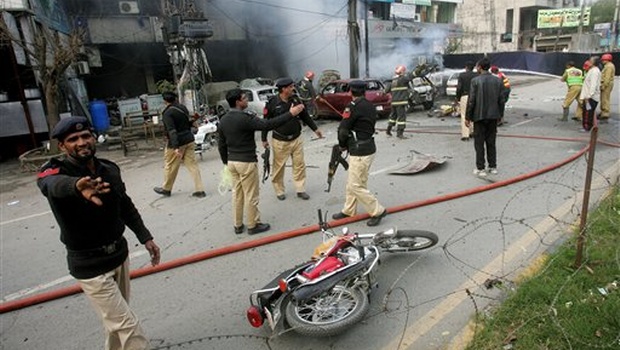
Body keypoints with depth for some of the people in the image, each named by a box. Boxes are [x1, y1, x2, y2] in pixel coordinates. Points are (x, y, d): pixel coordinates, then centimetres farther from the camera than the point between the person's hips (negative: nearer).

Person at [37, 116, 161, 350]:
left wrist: (145, 237, 5)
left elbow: (126, 206, 11)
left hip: (120, 254, 5)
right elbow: (54, 184, -43)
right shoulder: (56, 171, -17)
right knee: (127, 325, -2)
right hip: (90, 265, -5)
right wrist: (76, 185, -67)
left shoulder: (109, 169, -1)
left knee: (116, 318, 23)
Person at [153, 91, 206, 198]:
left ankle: (166, 189, 29)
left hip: (177, 142, -6)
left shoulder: (167, 113, -15)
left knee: (170, 166, 11)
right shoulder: (183, 108, 6)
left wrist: (176, 147, -29)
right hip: (189, 140, 6)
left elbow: (172, 131, -24)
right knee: (192, 164, 6)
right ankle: (200, 190, 3)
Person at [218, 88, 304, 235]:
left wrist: (226, 162, 22)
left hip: (232, 162, 8)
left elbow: (221, 145, 10)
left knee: (237, 194, 16)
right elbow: (268, 124, -25)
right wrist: (290, 114, -22)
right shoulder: (245, 118, -19)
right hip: (246, 162, -8)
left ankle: (238, 225, 25)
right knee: (251, 195, 5)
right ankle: (253, 225, 17)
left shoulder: (223, 120, 5)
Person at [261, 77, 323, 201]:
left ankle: (300, 190, 19)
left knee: (300, 165, 7)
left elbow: (305, 116, 12)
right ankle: (279, 191, 22)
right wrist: (264, 139, -2)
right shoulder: (272, 103, -11)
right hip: (280, 141, -4)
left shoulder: (295, 100, 2)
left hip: (296, 139, 4)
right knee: (278, 167, 6)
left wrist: (315, 129, 13)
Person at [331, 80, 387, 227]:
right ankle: (348, 211, 29)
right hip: (367, 147, 10)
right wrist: (348, 144, 7)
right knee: (352, 182, 18)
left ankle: (378, 211, 9)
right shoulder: (370, 106, 10)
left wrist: (342, 145, 4)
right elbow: (368, 127, 11)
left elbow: (343, 129, -16)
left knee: (356, 186, -1)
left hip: (360, 152, -10)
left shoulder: (354, 106, -17)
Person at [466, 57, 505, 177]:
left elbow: (471, 100, -12)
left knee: (479, 144, 2)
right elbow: (501, 100, 5)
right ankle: (493, 167, 19)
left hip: (479, 116, -4)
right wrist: (499, 115, 15)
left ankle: (480, 169, 5)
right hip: (493, 116, 5)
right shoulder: (498, 81, 3)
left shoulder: (475, 81, -11)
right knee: (491, 143, 14)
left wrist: (468, 117, -5)